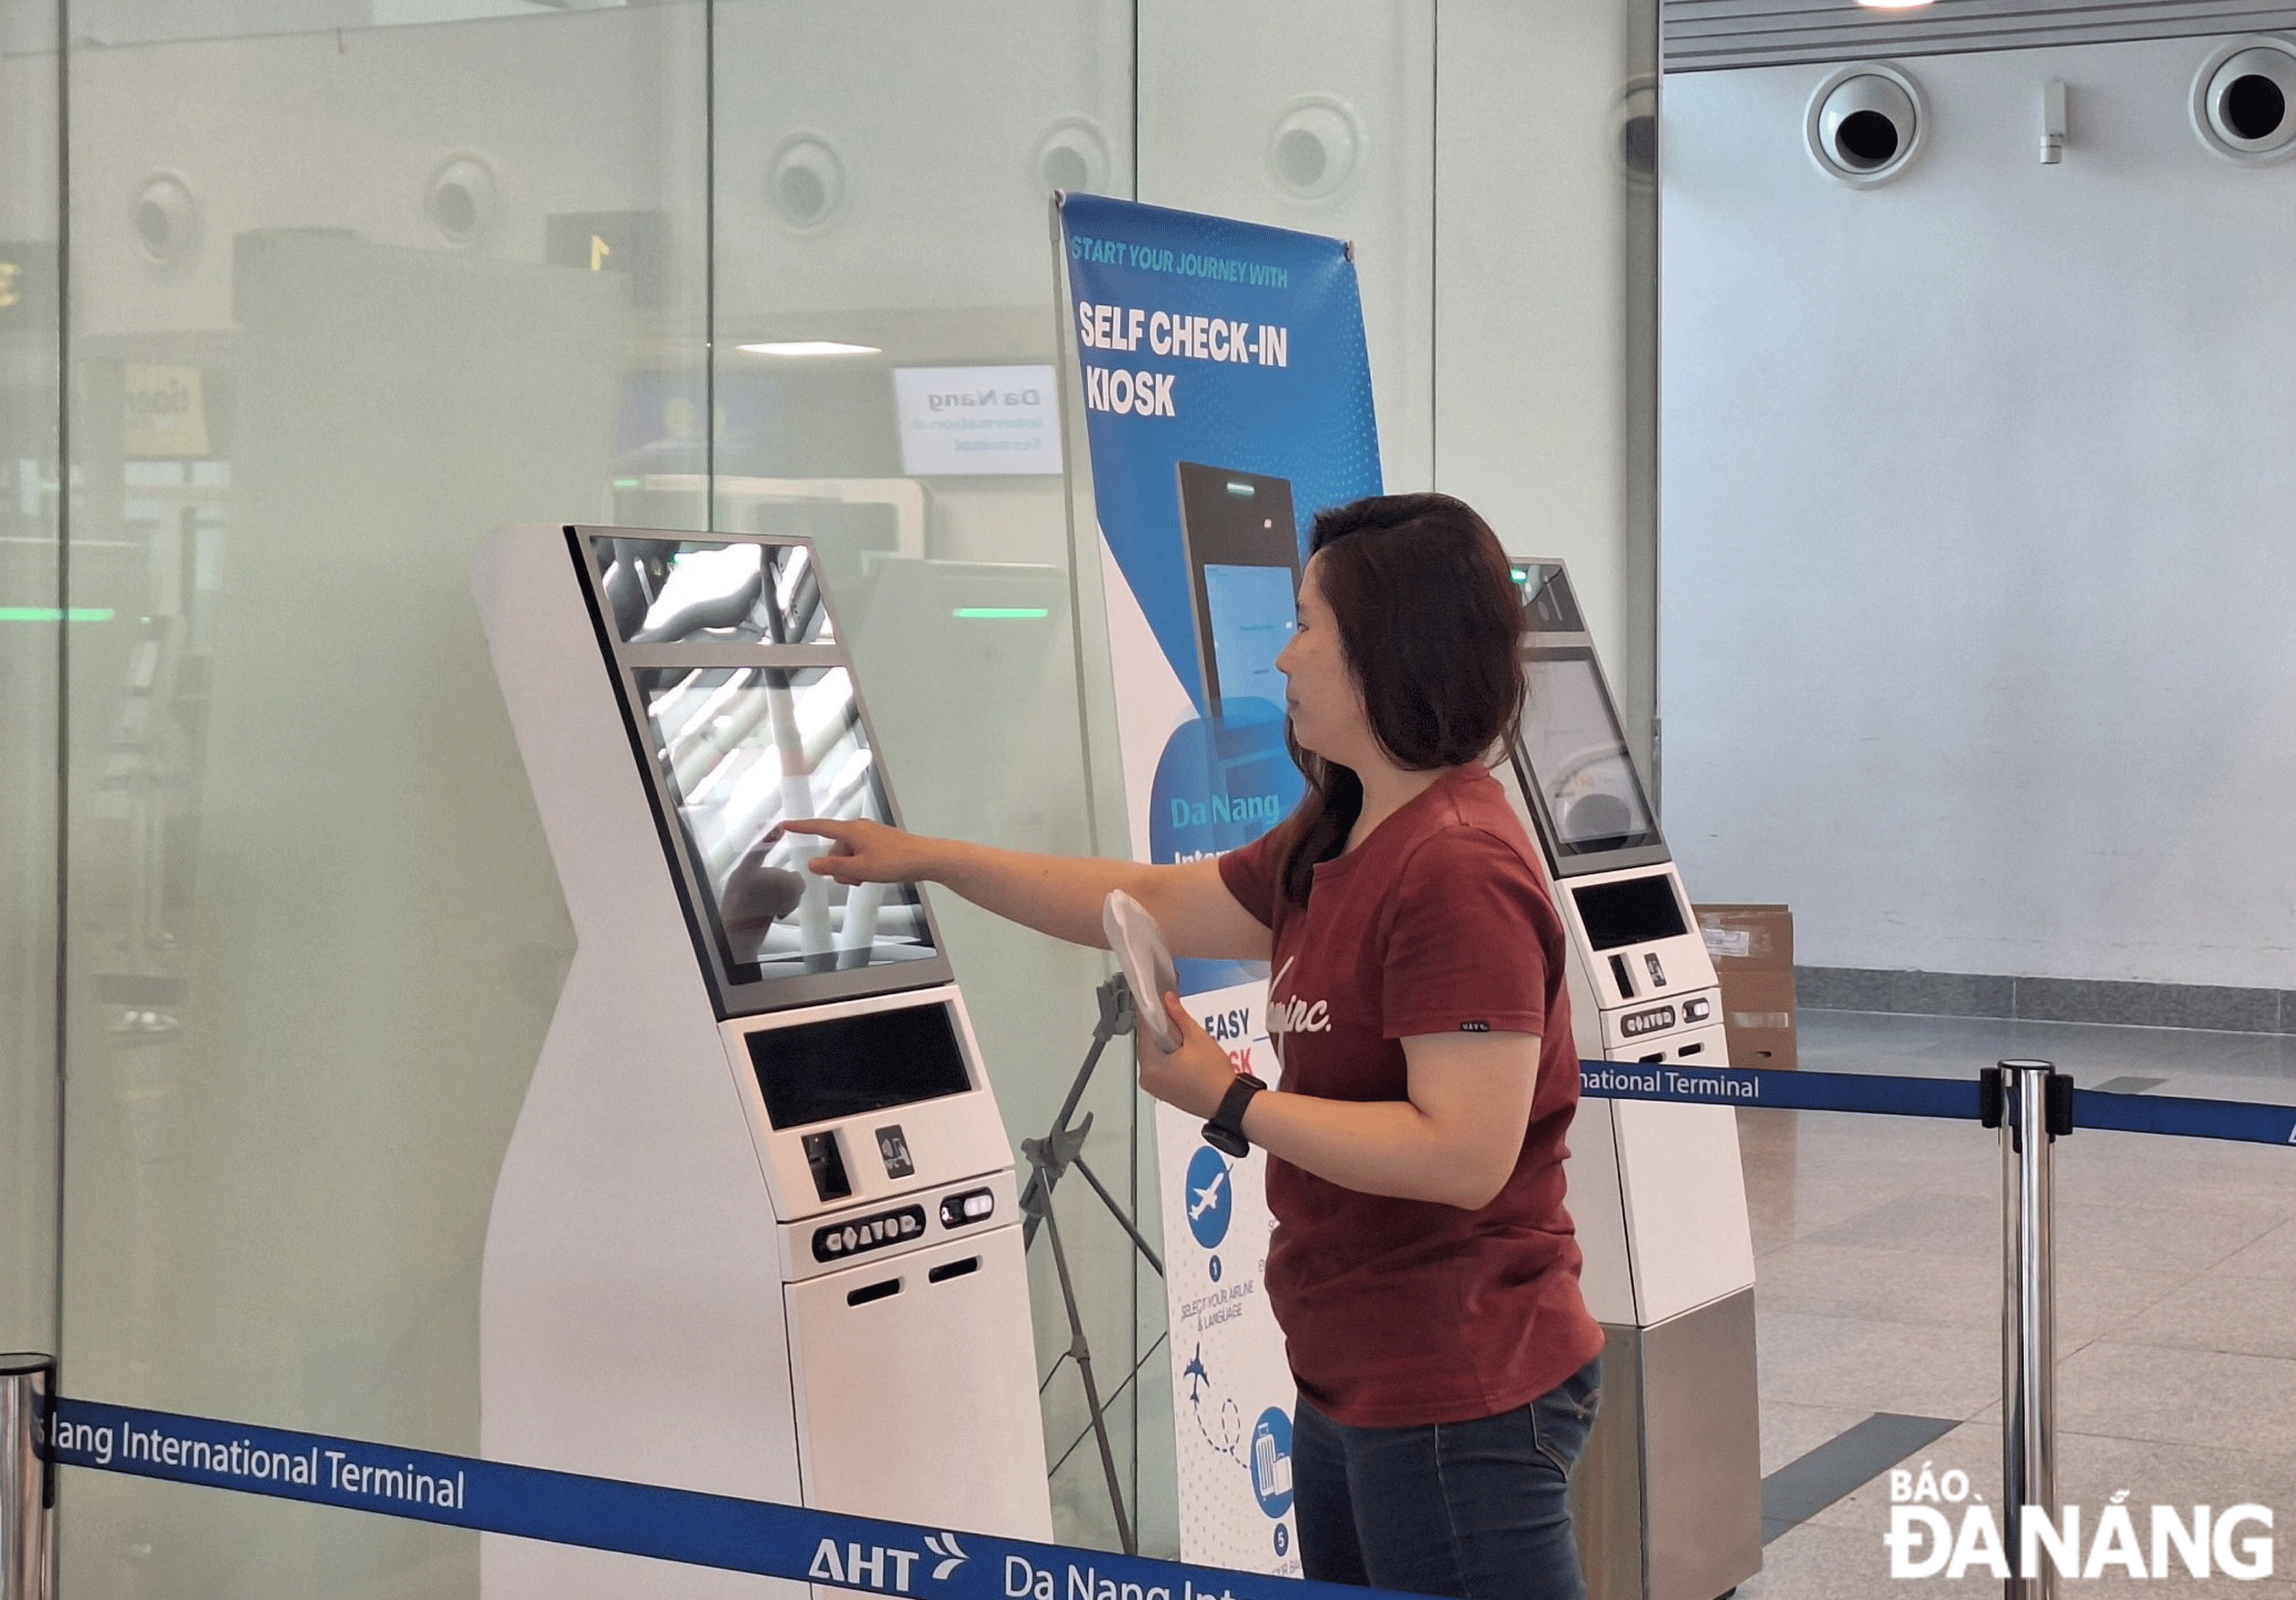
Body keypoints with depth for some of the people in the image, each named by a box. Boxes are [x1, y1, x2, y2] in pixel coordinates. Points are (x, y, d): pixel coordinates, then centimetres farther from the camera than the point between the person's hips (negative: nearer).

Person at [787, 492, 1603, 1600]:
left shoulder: (1459, 871, -21)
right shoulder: (1336, 846, 11)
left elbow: (1463, 1154, -26)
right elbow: (1161, 903, 22)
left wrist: (1230, 1102, -19)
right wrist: (927, 860, 22)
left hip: (1457, 1401, -10)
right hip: (1357, 1386, 10)